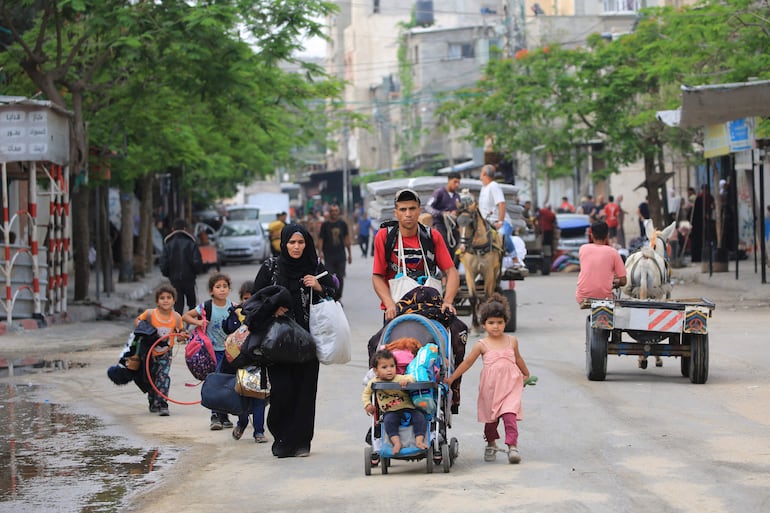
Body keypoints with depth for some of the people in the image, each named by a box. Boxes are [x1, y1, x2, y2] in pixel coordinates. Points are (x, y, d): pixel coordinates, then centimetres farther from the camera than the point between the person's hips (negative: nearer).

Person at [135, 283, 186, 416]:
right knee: (151, 378, 14)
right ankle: (153, 404, 33)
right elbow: (137, 320, -1)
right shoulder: (150, 314, -17)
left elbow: (180, 331, 3)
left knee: (163, 376, -17)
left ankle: (162, 404, -16)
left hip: (165, 353, -1)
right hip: (150, 352, 1)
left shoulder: (176, 317, -13)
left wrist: (182, 335, -20)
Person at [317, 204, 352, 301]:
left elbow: (347, 239, 12)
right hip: (329, 256, -2)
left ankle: (338, 298, 12)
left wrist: (349, 253, 12)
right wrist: (320, 252, -16)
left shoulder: (342, 224, 7)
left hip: (341, 256, 2)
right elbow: (320, 239, -1)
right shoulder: (325, 225, 1)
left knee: (340, 278, 3)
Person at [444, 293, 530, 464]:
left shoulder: (512, 341, 5)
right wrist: (451, 378, 2)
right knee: (491, 418, 12)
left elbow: (518, 359, 23)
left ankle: (512, 446, -17)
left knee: (510, 415, -15)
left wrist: (526, 374, 37)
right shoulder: (482, 345, -2)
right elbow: (467, 362, 2)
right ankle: (491, 445, 32)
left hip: (510, 386, 0)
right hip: (490, 387, 0)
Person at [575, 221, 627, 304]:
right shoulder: (613, 252, -3)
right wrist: (614, 281, 20)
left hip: (582, 297, 2)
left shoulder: (583, 248, 3)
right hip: (604, 297, -2)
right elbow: (623, 281, -1)